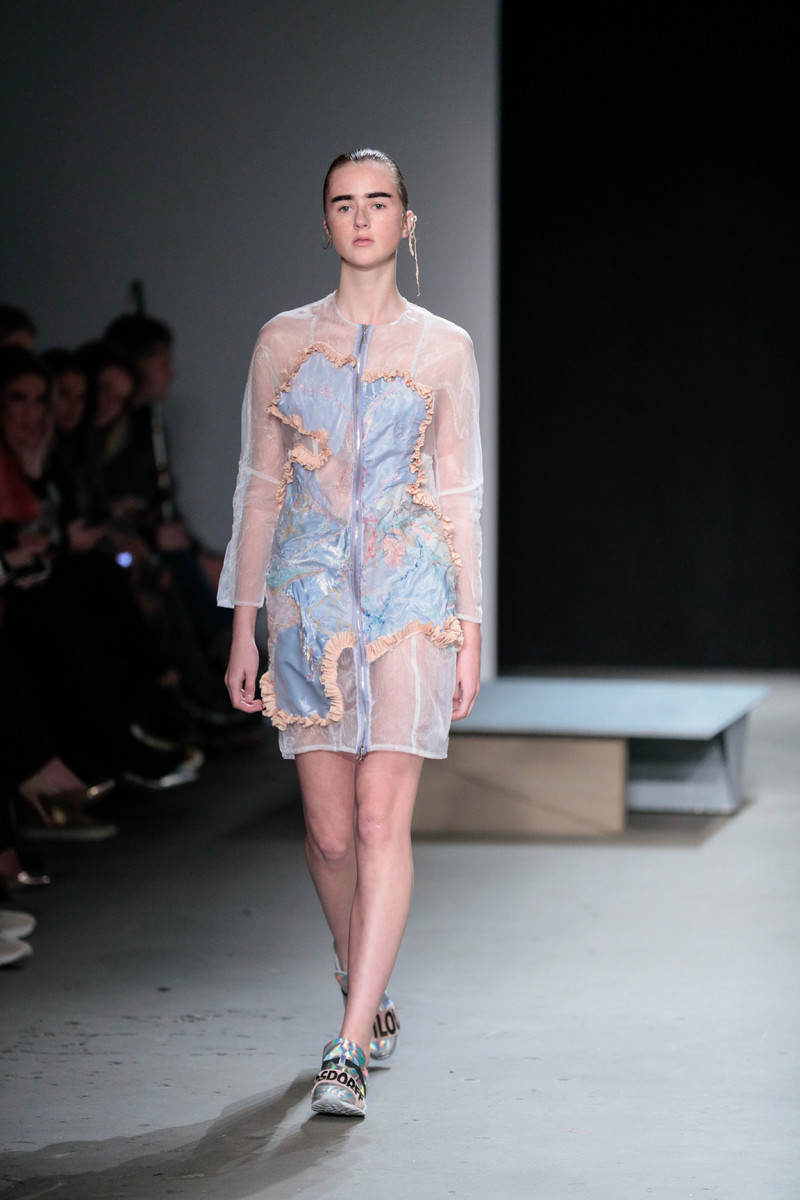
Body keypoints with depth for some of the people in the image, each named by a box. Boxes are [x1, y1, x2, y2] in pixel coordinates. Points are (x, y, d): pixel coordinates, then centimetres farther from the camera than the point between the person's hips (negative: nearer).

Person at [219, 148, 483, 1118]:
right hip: (310, 595, 1)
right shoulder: (282, 341, 8)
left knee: (382, 819, -11)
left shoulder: (443, 348, 6)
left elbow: (458, 497, 7)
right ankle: (362, 985, 30)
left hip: (410, 599, -1)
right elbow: (260, 490, 9)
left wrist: (470, 628, 2)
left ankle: (350, 1048, -12)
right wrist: (244, 627, 5)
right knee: (331, 830, 3)